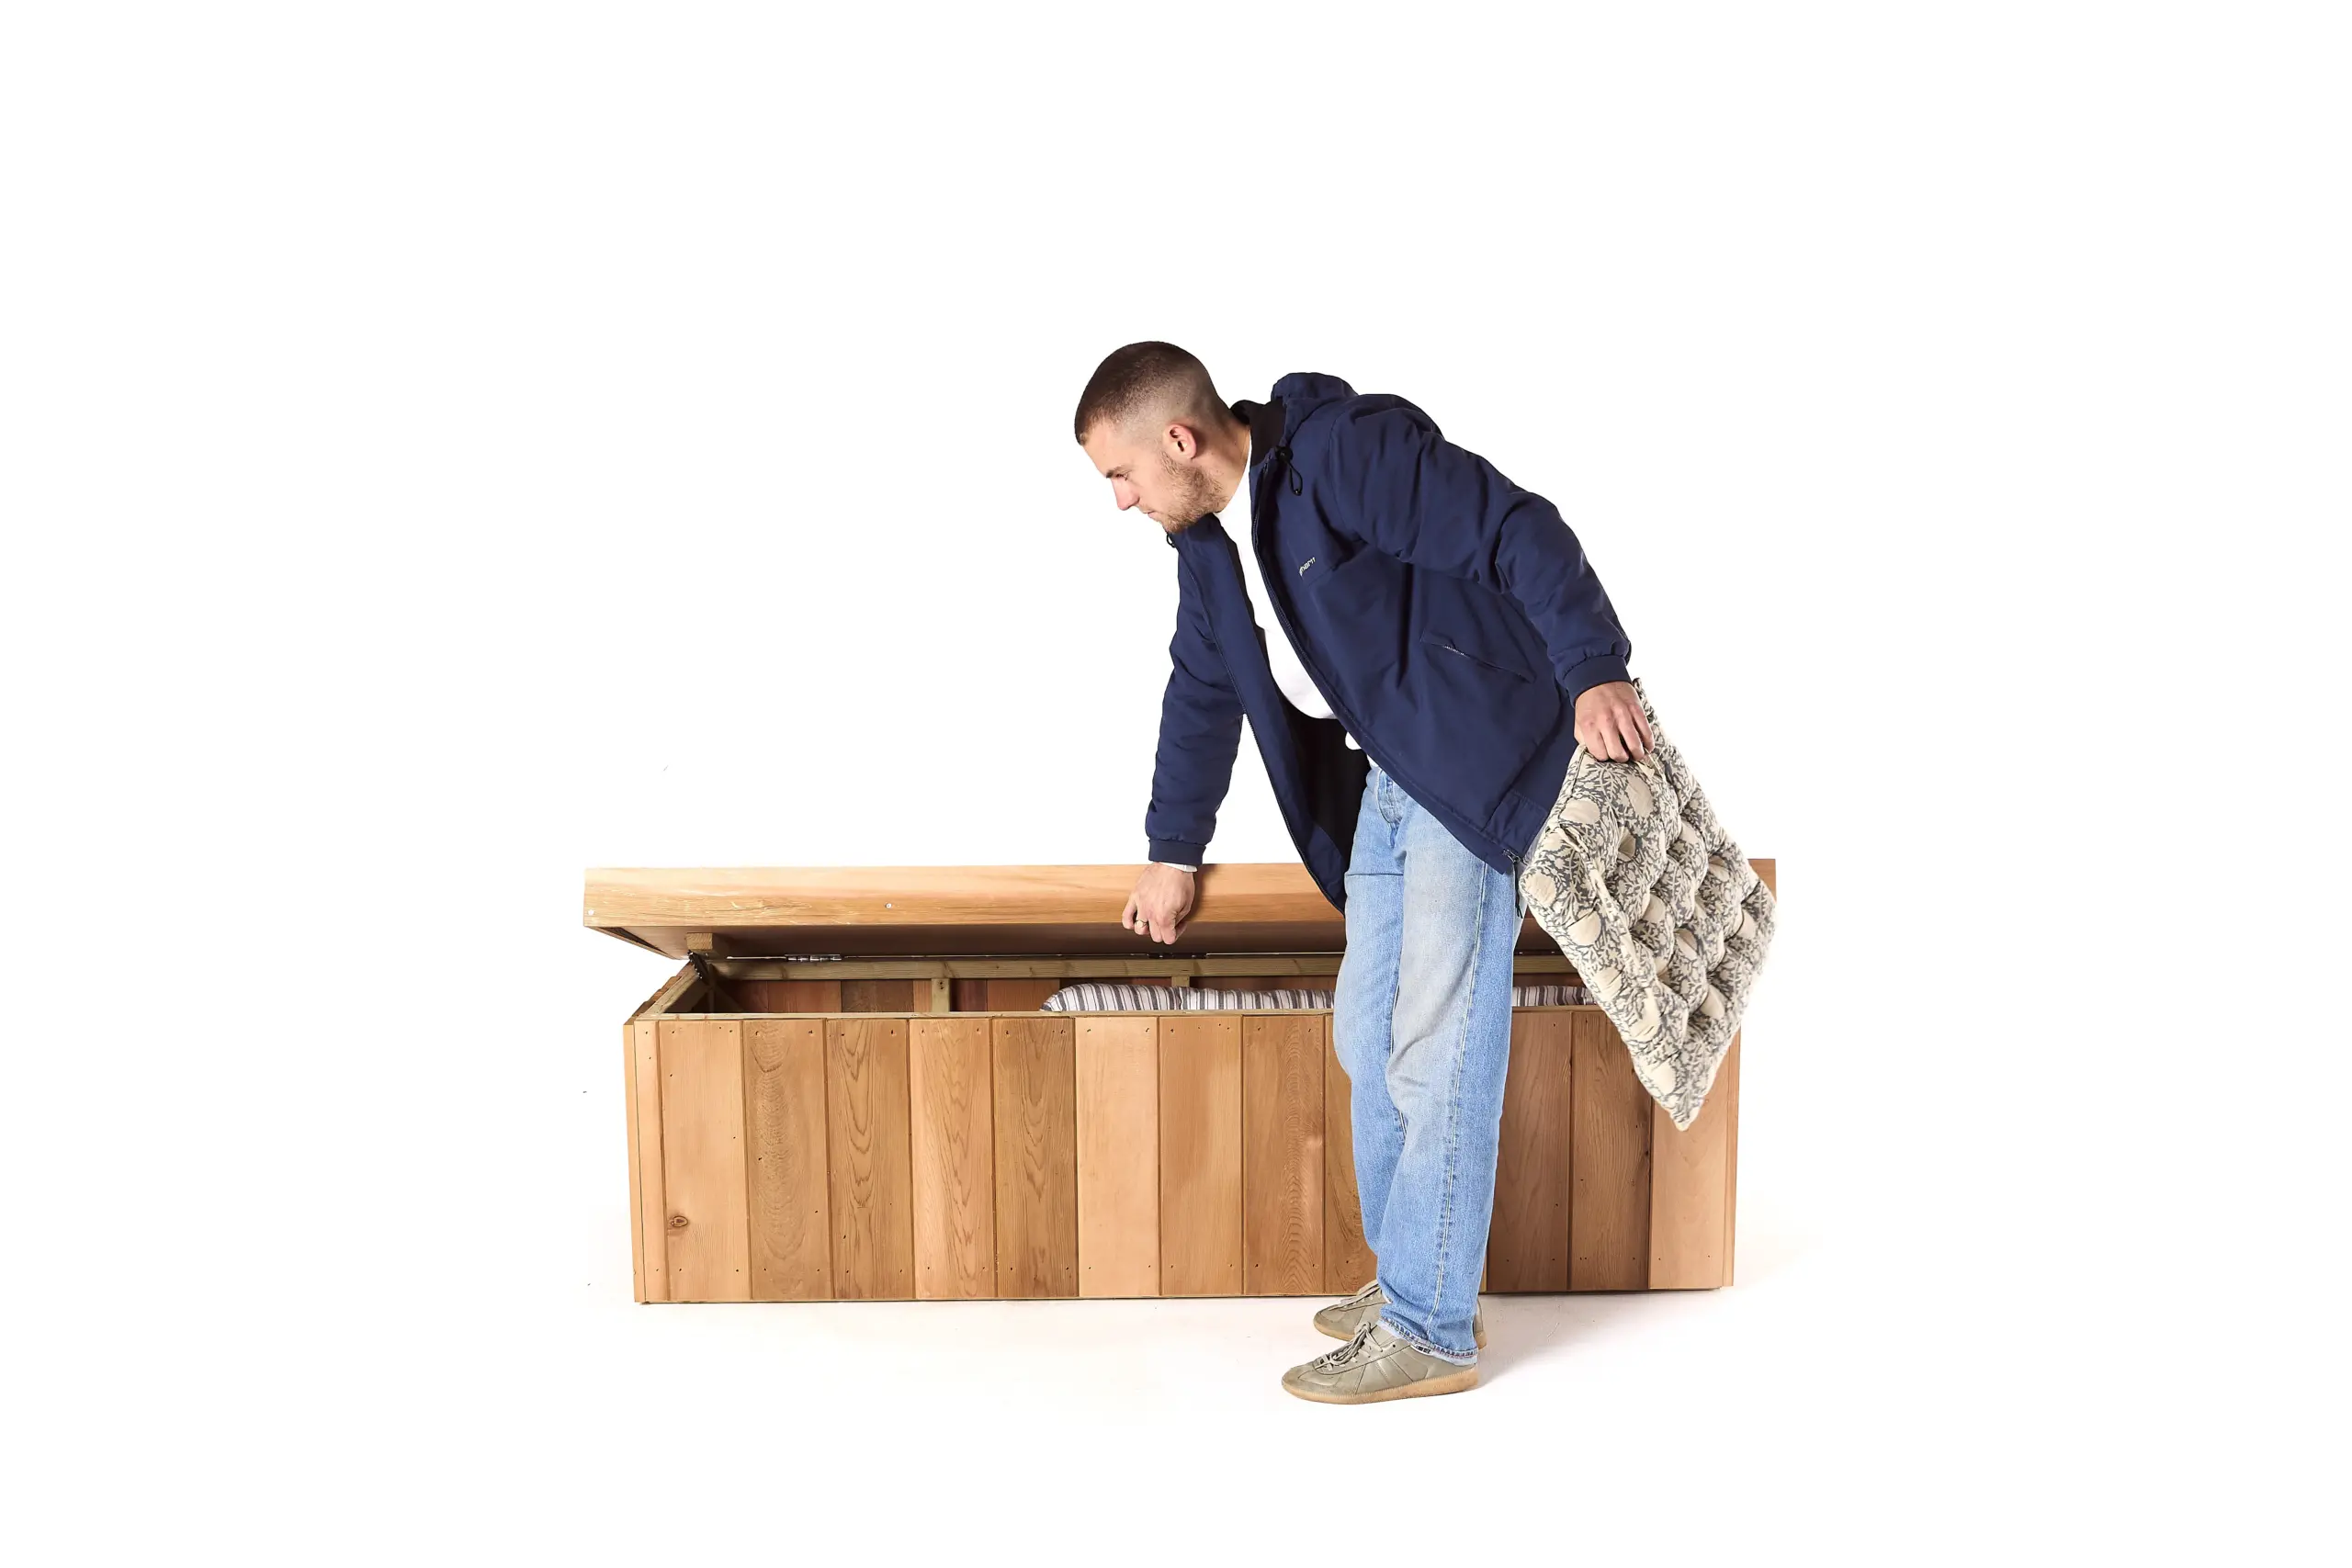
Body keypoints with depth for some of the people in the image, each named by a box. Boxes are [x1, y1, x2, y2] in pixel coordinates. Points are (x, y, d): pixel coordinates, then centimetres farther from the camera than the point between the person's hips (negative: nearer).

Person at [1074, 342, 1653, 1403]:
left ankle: (1431, 1330, 4)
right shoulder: (1207, 538, 10)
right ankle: (1407, 1277, 27)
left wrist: (1592, 673, -27)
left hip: (1480, 768, -9)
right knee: (1368, 1037, 12)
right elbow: (1202, 692, 20)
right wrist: (1173, 852, 25)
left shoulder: (1349, 449, -17)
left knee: (1435, 1052, -7)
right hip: (1385, 782, 9)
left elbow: (1518, 532, -20)